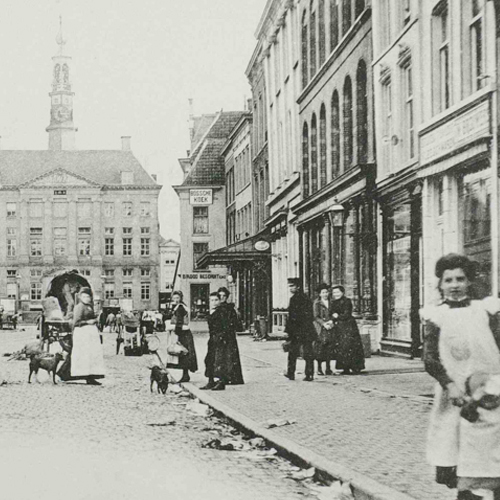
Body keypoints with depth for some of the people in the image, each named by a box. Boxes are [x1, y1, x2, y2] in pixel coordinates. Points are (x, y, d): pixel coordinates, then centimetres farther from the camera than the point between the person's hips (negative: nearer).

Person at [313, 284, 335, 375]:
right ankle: (319, 368, -2)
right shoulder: (316, 303, 0)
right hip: (320, 327, -4)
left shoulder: (331, 302, 13)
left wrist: (331, 321, -6)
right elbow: (316, 317, -3)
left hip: (329, 326, 4)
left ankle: (328, 368, 4)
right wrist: (323, 324, -15)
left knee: (329, 347, -1)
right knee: (320, 345, -8)